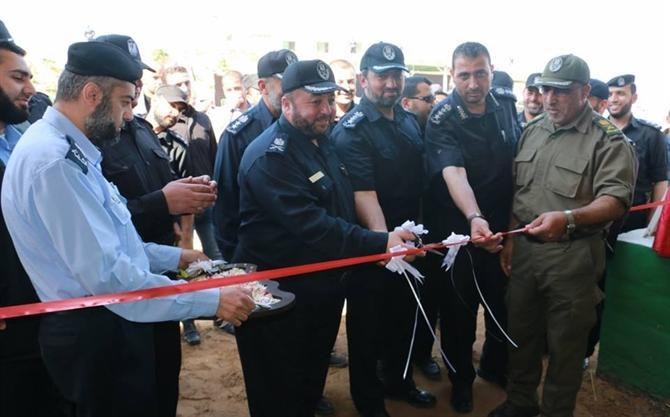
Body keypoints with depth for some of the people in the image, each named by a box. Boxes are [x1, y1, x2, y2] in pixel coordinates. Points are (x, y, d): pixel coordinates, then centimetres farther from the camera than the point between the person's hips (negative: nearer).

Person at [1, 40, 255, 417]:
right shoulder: (54, 160, -25)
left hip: (107, 323, 10)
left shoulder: (69, 150, 9)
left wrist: (173, 256, 11)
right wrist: (211, 300, -27)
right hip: (94, 332, -10)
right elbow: (106, 274, -30)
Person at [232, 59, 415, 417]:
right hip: (279, 295, -8)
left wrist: (383, 241, 7)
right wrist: (380, 243, -32)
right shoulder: (270, 156, -21)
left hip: (324, 286, 9)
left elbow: (342, 208, 19)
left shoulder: (321, 140, 8)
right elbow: (313, 226, -31)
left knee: (312, 384, 25)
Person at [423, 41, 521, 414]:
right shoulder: (442, 120, -19)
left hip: (504, 224, 5)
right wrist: (474, 218, -49)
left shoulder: (506, 104, -2)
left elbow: (520, 156, 10)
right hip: (459, 228, -5)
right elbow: (453, 173, -33)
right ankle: (461, 379, 32)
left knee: (504, 300, 19)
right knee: (459, 308, 9)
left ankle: (495, 365, 43)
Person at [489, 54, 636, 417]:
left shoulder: (608, 140, -8)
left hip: (573, 255, -5)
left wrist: (568, 217, -35)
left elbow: (615, 199, -18)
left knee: (564, 342, 9)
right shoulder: (531, 131, 9)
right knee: (521, 330, 17)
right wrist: (510, 239, 7)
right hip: (525, 249, 5)